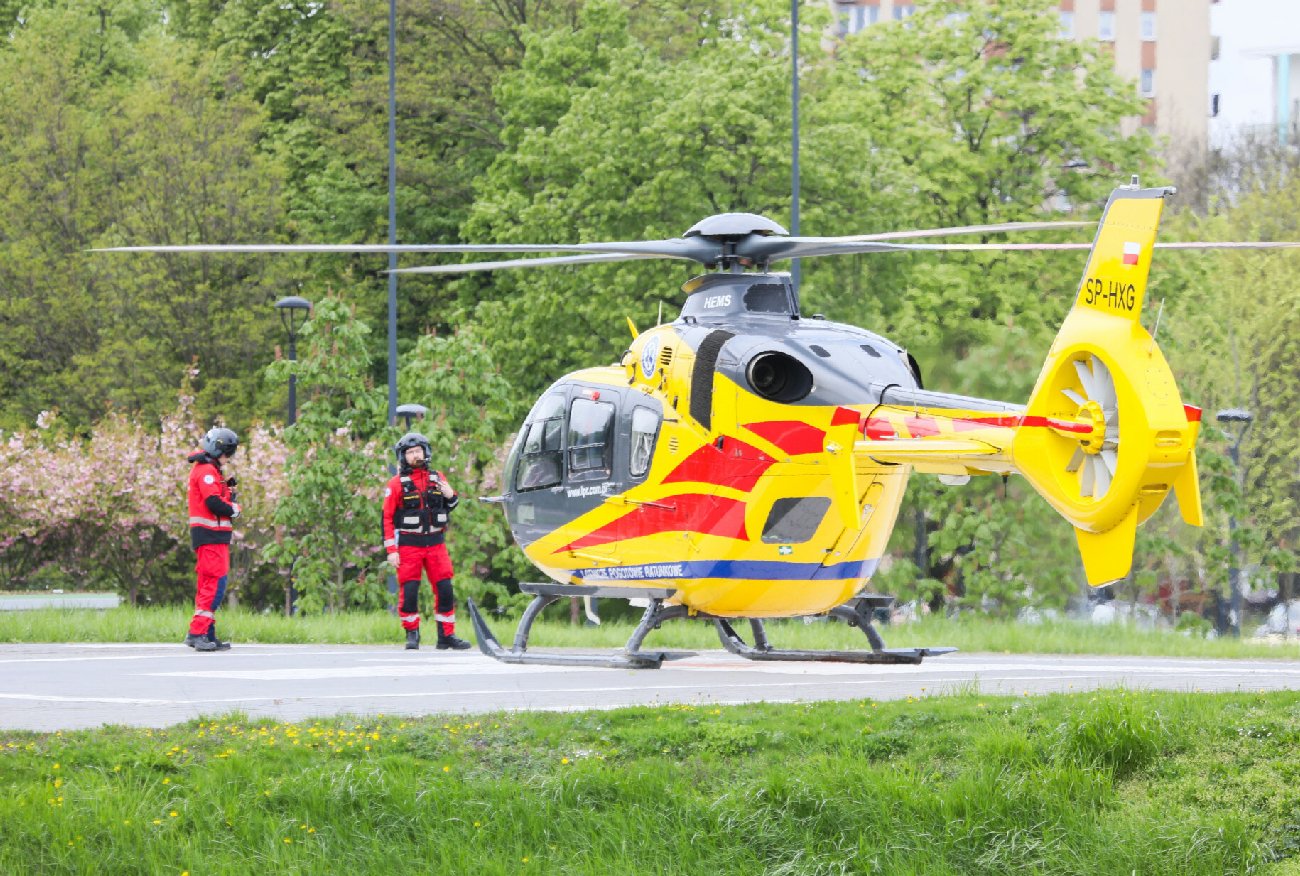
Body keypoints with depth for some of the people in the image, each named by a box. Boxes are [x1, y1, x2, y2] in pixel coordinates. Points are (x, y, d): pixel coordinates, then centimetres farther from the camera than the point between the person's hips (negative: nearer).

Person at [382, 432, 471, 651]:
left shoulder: (437, 479, 11)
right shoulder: (397, 484, -1)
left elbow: (449, 508, 23)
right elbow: (387, 518, -3)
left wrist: (451, 496, -1)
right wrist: (391, 550, -10)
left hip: (435, 543, 3)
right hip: (409, 544, -3)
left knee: (445, 590, -1)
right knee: (409, 592, -5)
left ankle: (446, 635, 5)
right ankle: (412, 635, 8)